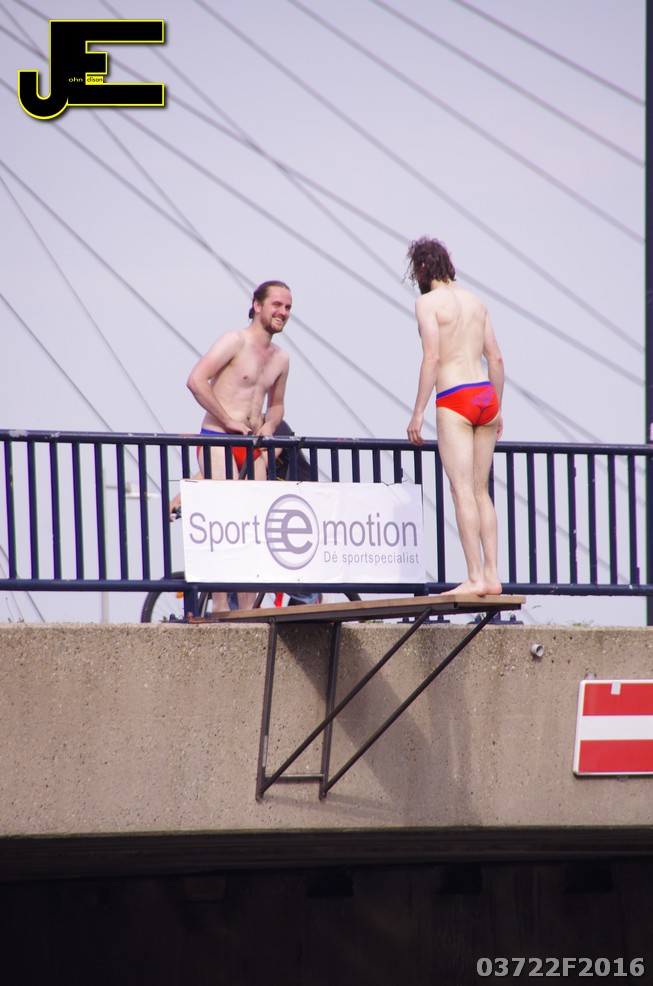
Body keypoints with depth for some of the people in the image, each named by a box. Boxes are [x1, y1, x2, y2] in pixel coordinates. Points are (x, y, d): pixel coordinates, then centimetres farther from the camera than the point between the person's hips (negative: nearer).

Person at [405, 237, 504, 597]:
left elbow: (432, 357, -13)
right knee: (480, 491, 12)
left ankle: (475, 578, -13)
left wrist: (418, 412, -11)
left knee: (463, 490, -8)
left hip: (455, 400, -7)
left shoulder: (428, 302, -4)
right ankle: (491, 574, 8)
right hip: (486, 394, 7)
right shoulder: (475, 301, 16)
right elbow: (496, 357, 16)